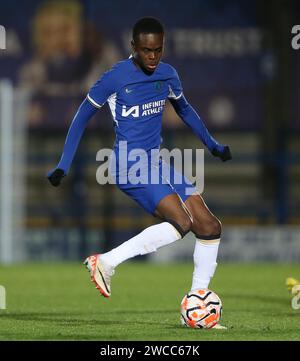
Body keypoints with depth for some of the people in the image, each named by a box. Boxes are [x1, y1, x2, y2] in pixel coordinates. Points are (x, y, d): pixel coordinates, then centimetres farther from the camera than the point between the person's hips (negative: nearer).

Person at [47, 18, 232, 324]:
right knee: (181, 222, -25)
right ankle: (105, 262, -17)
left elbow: (184, 109, 25)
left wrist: (212, 144, 27)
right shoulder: (116, 78, -12)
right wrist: (63, 166, -6)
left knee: (210, 227, -2)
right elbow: (83, 116, -4)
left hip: (158, 162, 7)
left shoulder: (167, 74, 6)